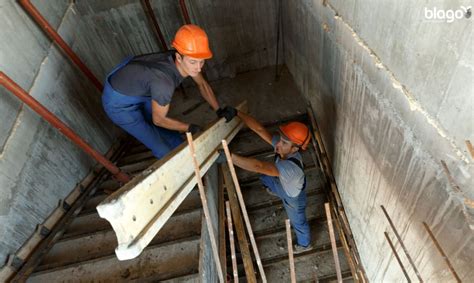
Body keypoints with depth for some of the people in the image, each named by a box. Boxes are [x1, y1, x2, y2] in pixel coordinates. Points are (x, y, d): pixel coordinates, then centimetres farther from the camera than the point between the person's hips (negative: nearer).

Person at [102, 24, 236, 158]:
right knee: (163, 149, -1)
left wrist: (218, 110, -8)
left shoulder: (186, 60, -20)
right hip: (119, 102, -7)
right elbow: (158, 120, -23)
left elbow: (202, 84, 0)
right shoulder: (164, 82, -41)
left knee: (169, 133, 19)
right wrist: (191, 128, -14)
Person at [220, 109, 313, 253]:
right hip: (282, 185, 6)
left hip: (293, 198, -6)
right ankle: (275, 191, 67)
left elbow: (259, 166, -63)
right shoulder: (281, 145, -31)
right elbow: (259, 129, -35)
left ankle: (305, 244, 57)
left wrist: (229, 156, -67)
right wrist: (237, 113, -44)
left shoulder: (291, 167, -52)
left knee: (298, 222, 24)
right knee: (264, 178, 32)